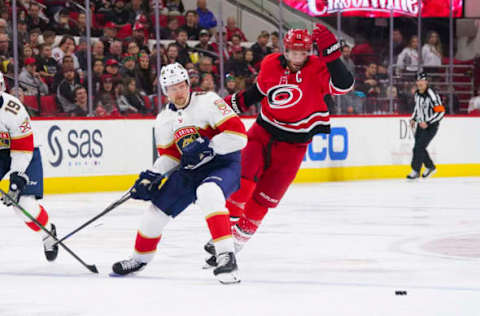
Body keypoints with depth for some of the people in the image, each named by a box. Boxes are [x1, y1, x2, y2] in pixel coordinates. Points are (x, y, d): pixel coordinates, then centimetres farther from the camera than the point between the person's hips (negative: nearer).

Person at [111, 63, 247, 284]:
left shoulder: (207, 102, -16)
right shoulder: (164, 120, 6)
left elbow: (238, 133, -22)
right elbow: (169, 155, 15)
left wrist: (206, 146, -29)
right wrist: (152, 176, -1)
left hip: (224, 163, -7)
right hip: (191, 170, 7)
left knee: (208, 193, -38)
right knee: (158, 207, 7)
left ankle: (226, 256, -38)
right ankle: (140, 257, 34)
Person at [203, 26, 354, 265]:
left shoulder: (318, 69, -13)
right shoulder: (271, 65, -2)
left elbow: (343, 86, -30)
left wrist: (331, 53, -37)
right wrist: (237, 102, 9)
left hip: (292, 146, -2)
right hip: (262, 134, 2)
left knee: (263, 199, 0)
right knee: (242, 181, -18)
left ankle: (236, 240, 16)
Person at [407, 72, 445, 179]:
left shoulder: (432, 95, -22)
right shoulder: (417, 93, 4)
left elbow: (441, 112, -23)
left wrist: (427, 122, -25)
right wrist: (413, 119, 11)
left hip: (431, 126, -8)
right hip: (420, 125, 8)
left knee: (419, 147, -14)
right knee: (418, 148, 11)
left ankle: (415, 171, -3)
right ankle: (430, 167, 30)